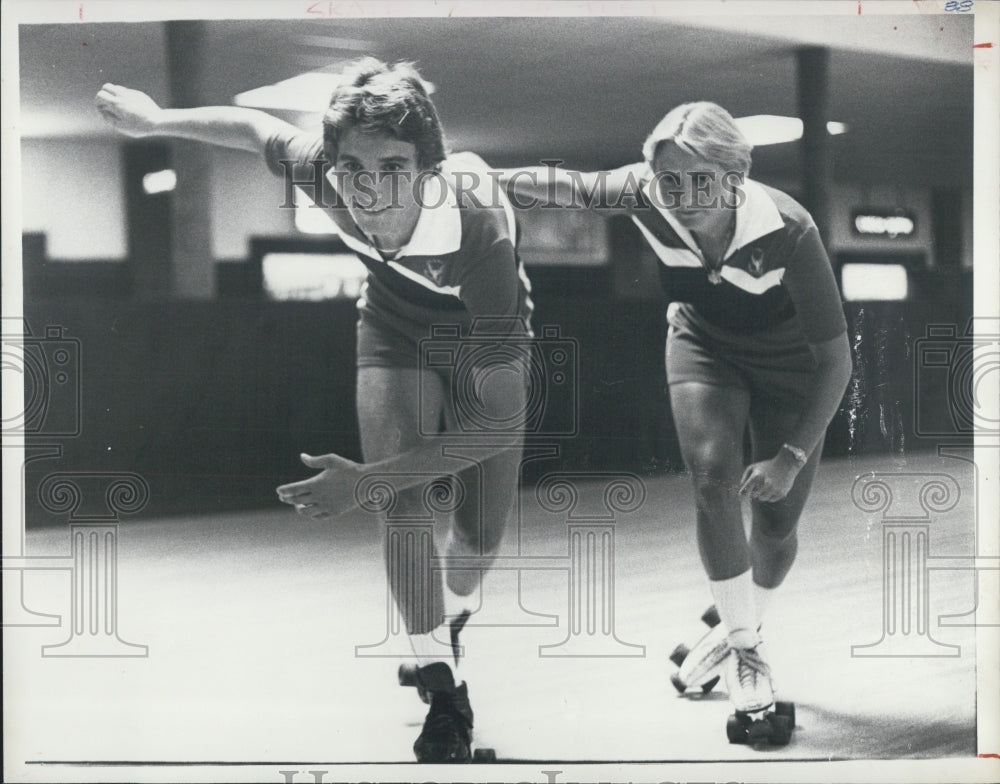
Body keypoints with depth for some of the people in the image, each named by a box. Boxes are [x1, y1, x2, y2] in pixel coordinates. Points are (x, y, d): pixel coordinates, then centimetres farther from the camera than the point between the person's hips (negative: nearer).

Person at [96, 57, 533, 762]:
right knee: (401, 509, -17)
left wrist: (364, 478, -46)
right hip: (395, 326, 2)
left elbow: (502, 421, -43)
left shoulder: (481, 229, -45)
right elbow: (256, 127, -8)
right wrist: (156, 119, 5)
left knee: (483, 532, 0)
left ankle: (449, 617, 35)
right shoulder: (324, 174, -34)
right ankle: (443, 689, -6)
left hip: (485, 334, -2)